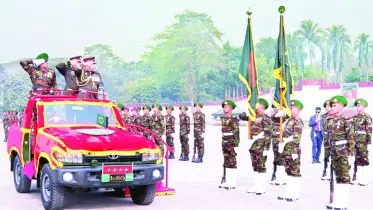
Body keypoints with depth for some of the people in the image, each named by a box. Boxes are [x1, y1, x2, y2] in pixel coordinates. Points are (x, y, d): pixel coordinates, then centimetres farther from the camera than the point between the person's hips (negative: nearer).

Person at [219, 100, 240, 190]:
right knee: (226, 161, 12)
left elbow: (236, 132, -12)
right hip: (225, 142, 8)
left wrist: (235, 143, -16)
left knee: (232, 162, -3)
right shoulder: (223, 119, 12)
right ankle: (226, 181, 19)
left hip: (231, 142, -8)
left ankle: (232, 183, 0)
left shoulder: (234, 119, -10)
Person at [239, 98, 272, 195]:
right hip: (253, 145, 8)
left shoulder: (266, 118, -11)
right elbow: (242, 117, 22)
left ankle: (262, 188, 4)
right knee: (255, 167, 12)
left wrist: (266, 148, -18)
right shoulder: (254, 117, 12)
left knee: (261, 167, -3)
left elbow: (268, 134, -15)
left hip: (261, 146, -8)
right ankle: (256, 186, 20)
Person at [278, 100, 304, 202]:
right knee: (289, 172, 13)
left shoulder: (298, 121, -12)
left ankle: (295, 194, 3)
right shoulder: (290, 120, 16)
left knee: (295, 172, -2)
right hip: (286, 150, 9)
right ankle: (289, 193, 19)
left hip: (293, 150, -9)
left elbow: (297, 138, -18)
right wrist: (283, 148, 20)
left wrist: (295, 151, -22)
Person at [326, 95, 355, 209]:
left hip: (344, 152, -7)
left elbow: (351, 139, -12)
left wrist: (351, 154, -16)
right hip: (334, 152, 7)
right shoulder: (331, 121, 10)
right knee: (337, 177, 11)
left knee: (344, 176, -2)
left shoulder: (346, 120, -10)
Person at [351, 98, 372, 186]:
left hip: (364, 141, -7)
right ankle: (358, 179, 15)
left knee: (364, 159, -2)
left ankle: (365, 180, 3)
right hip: (356, 141, 7)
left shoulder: (367, 117, -9)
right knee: (358, 159, 9)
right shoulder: (356, 117, 13)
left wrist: (369, 143, -17)